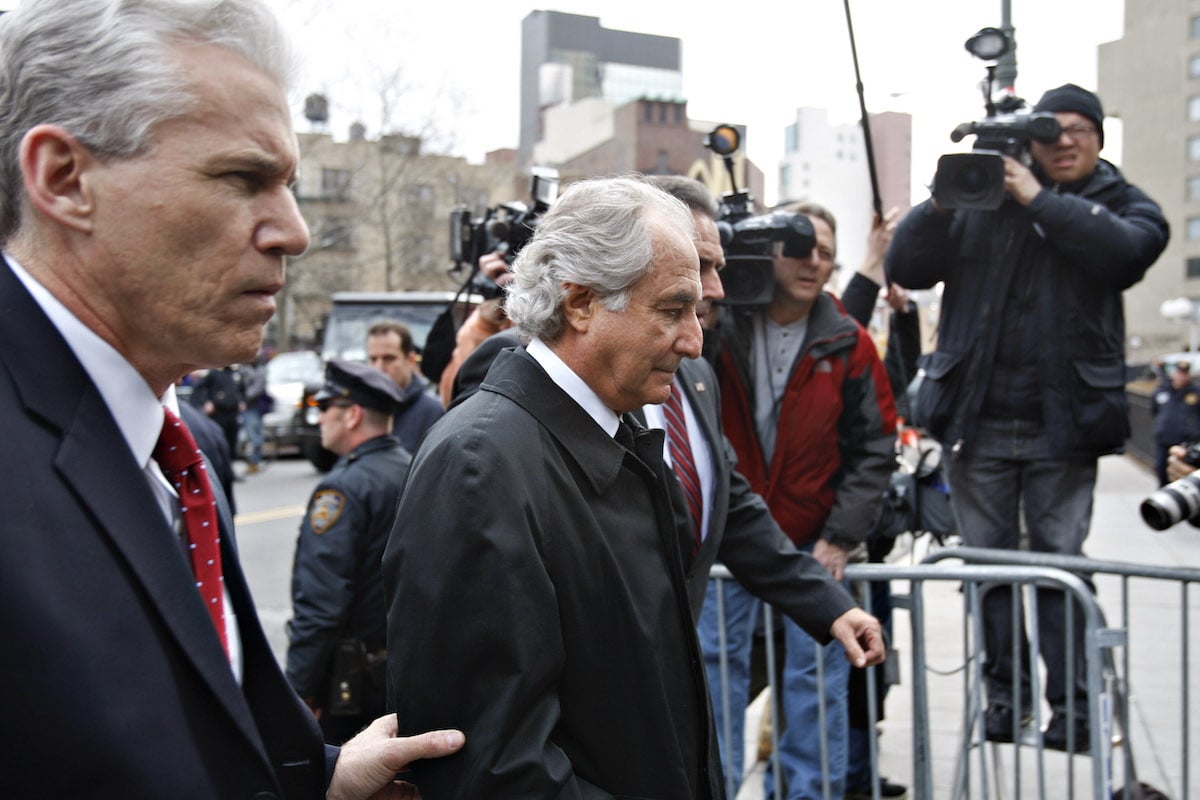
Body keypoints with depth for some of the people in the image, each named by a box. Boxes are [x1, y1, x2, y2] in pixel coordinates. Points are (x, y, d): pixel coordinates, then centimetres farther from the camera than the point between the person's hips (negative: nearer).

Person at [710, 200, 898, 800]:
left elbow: (874, 449, -1)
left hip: (812, 540, 0)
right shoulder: (721, 327, -3)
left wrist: (841, 536, -7)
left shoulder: (848, 345, -2)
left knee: (816, 669, 6)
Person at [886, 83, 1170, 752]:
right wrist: (943, 200, -11)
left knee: (1059, 561, 2)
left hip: (1063, 422, -1)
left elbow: (1125, 251, -16)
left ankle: (1072, 704, 12)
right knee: (988, 559, 8)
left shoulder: (1124, 204, 8)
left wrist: (1038, 200, -16)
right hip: (977, 420, 2)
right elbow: (906, 269, 2)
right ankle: (1004, 694, 20)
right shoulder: (981, 199, 8)